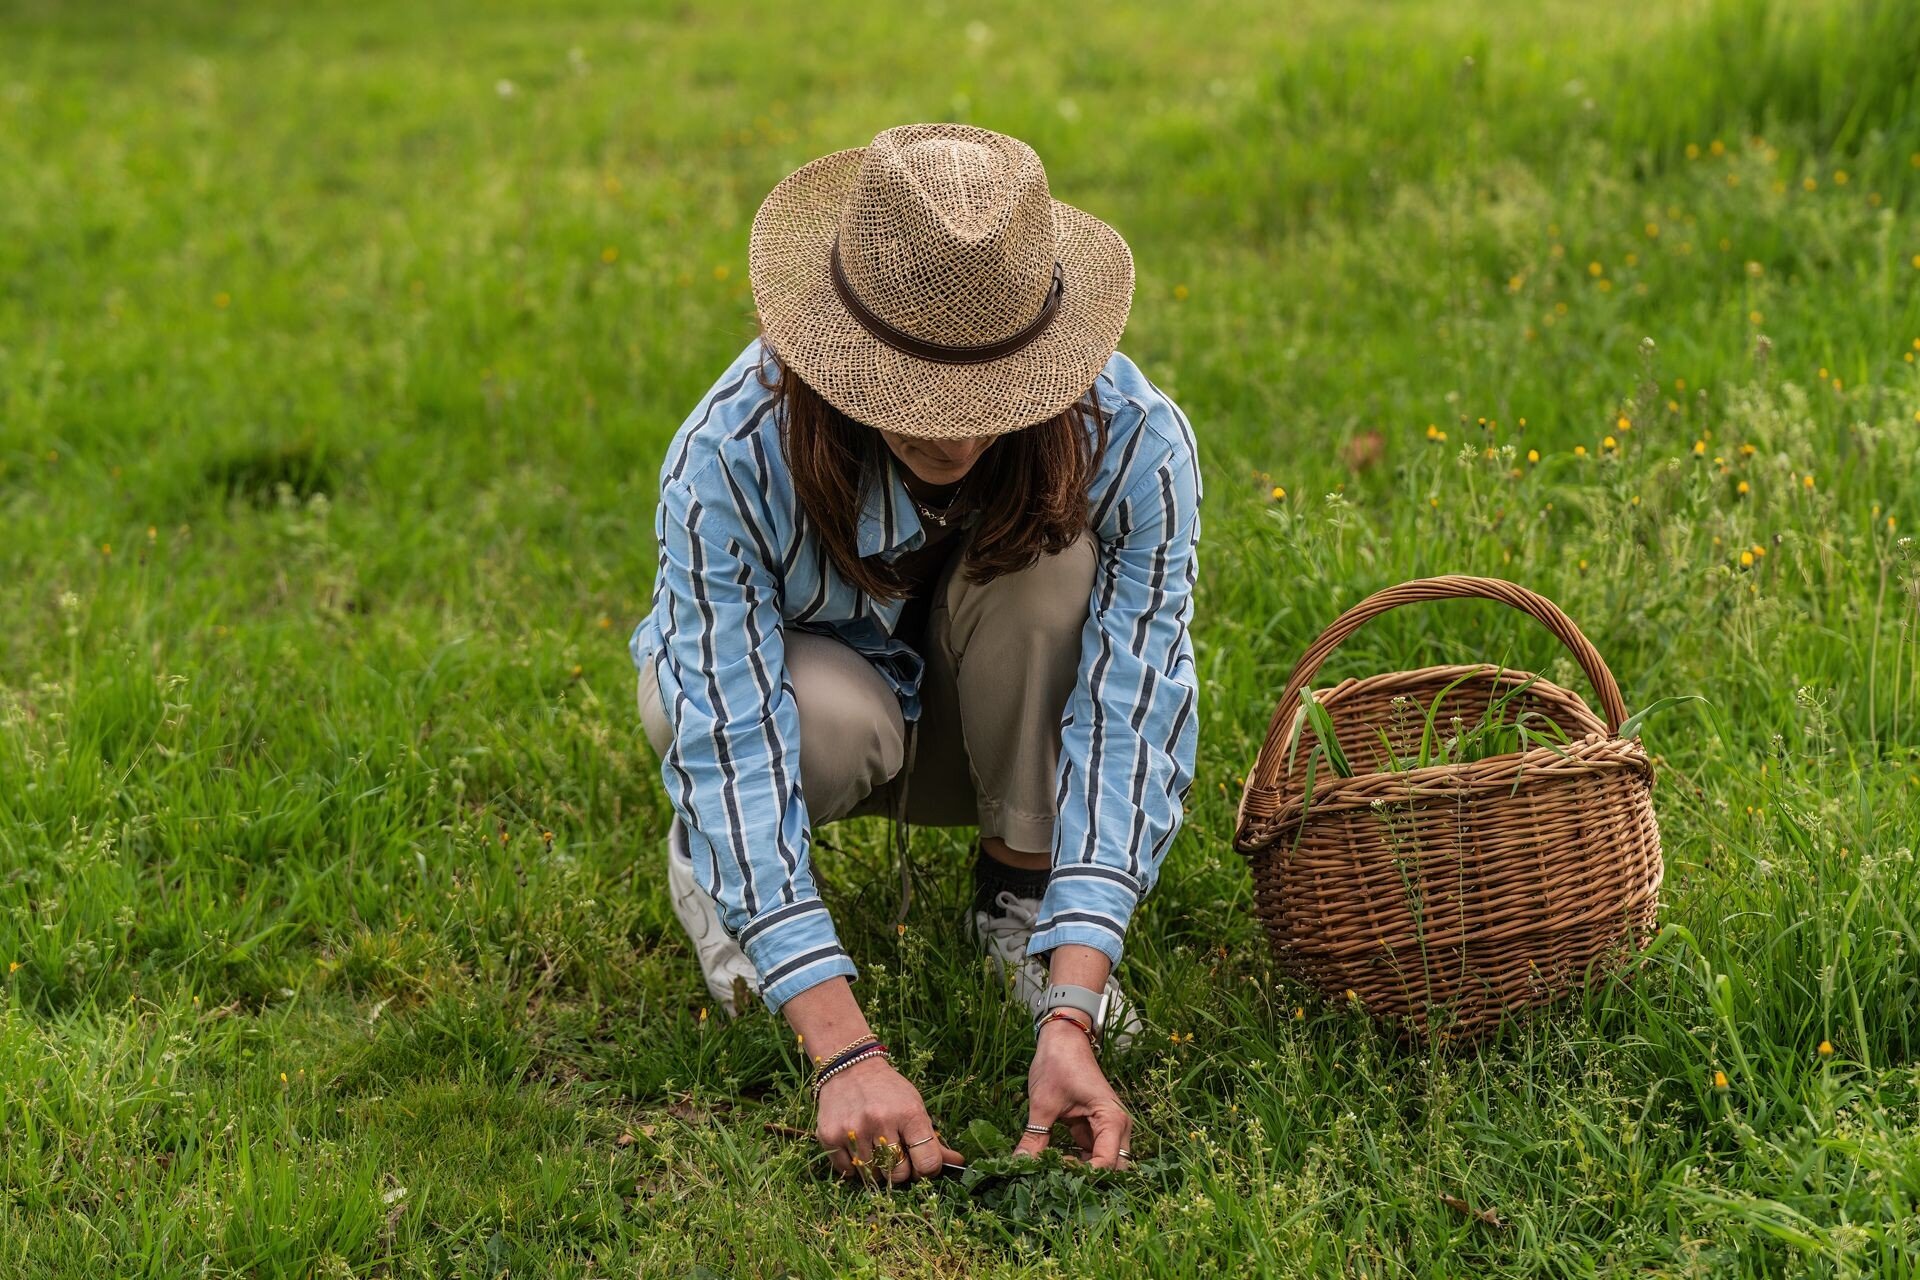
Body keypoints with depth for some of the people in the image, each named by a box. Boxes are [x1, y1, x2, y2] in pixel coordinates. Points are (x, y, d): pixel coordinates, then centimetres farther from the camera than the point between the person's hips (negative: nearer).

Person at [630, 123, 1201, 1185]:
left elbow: (1130, 718, -34)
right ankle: (709, 862, -2)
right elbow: (736, 742, -39)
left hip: (994, 723, 2)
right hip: (770, 674, -1)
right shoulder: (730, 457, -36)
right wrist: (844, 1052, -47)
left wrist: (1071, 1015, -45)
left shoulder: (1134, 441, -32)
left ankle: (1021, 892, -11)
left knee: (1050, 549, -32)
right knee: (836, 719, -38)